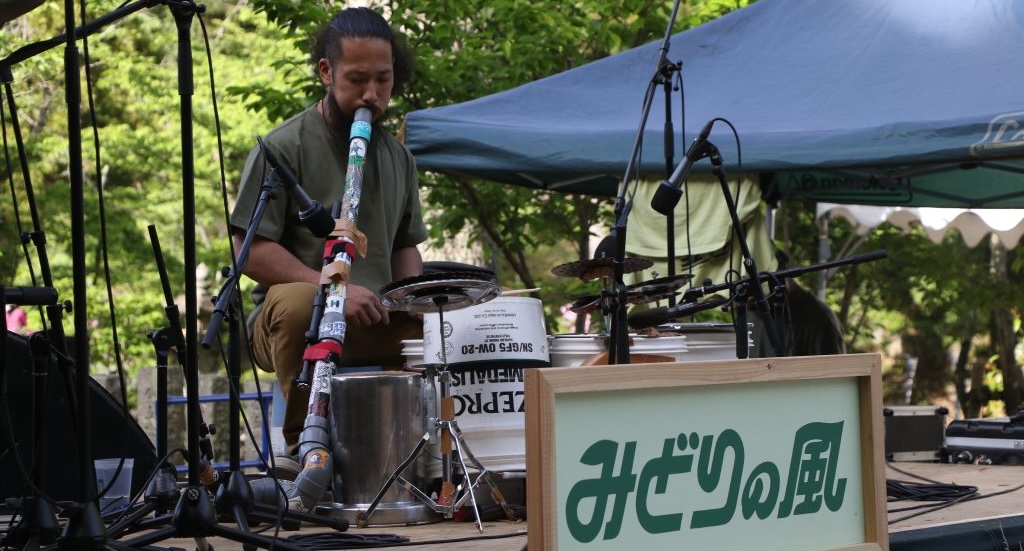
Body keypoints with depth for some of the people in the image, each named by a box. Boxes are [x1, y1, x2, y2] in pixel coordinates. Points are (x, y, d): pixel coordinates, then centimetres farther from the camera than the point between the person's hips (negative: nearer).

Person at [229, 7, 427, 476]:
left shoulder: (397, 157, 15)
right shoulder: (284, 148, -6)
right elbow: (251, 252, -11)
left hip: (374, 327, 5)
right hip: (291, 319, -5)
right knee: (299, 301, -39)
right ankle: (305, 444, -22)